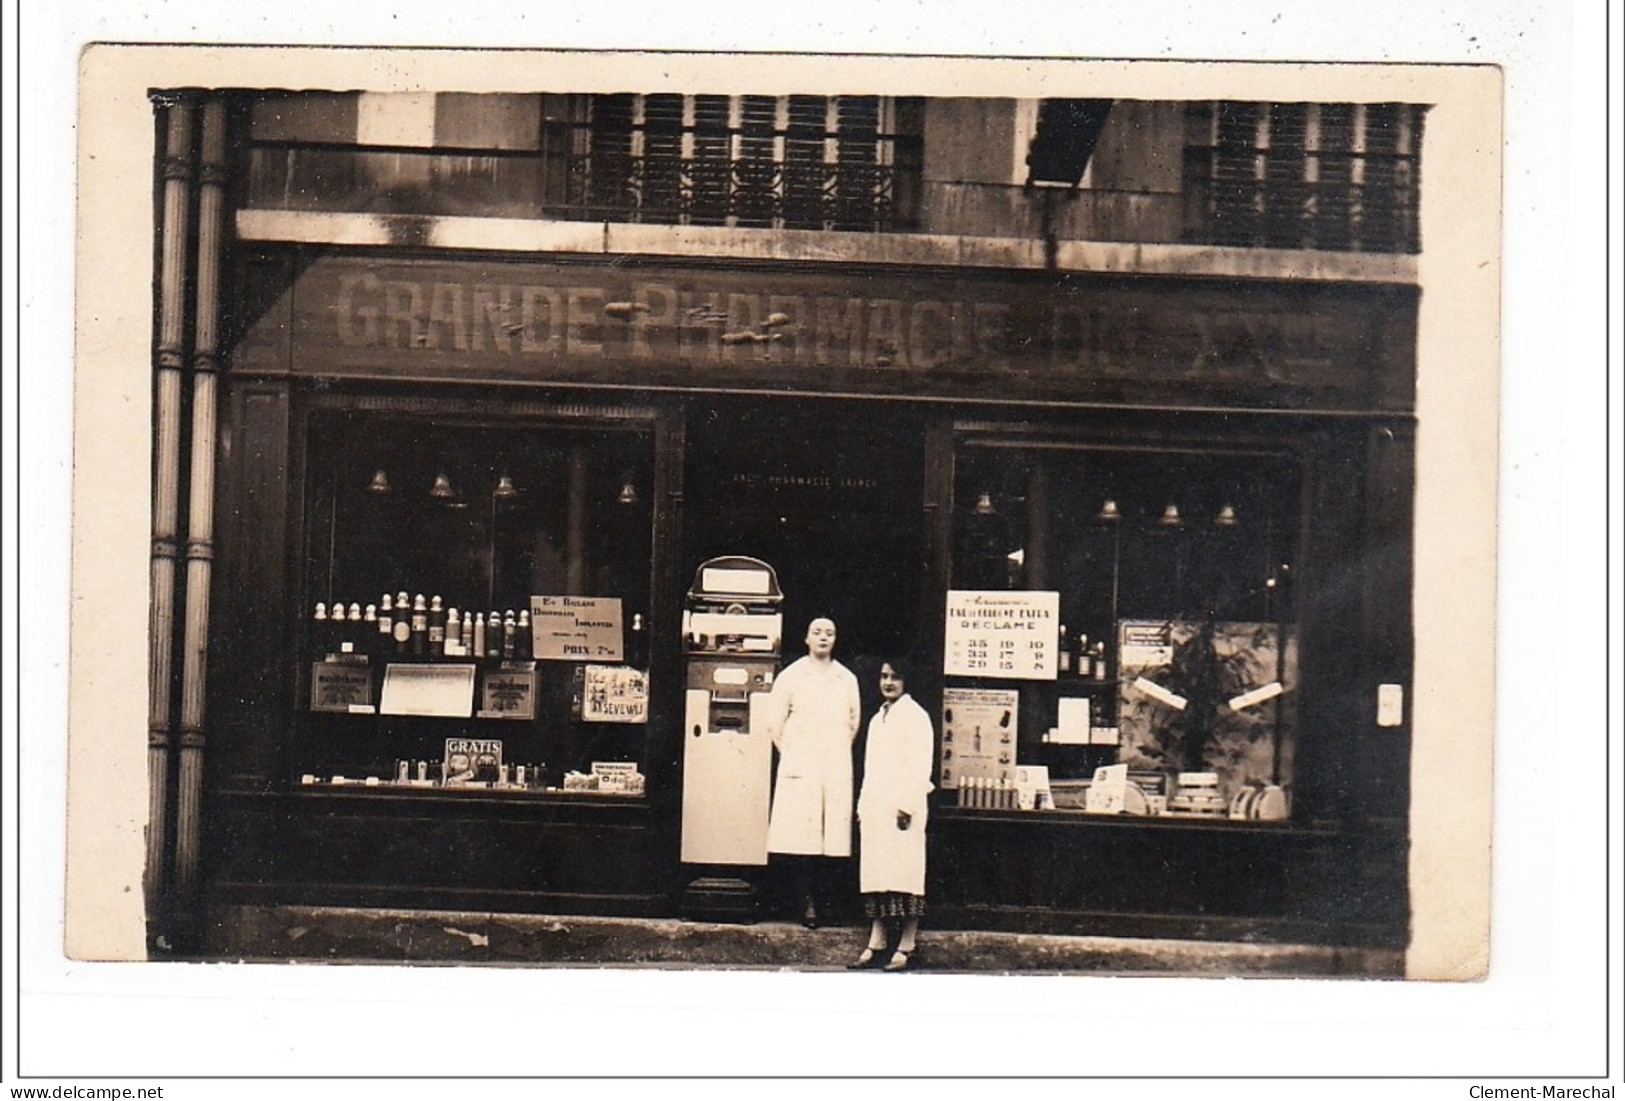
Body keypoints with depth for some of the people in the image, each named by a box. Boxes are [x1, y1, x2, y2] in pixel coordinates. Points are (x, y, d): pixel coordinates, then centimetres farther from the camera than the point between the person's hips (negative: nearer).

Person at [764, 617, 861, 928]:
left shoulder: (847, 679, 12)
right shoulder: (791, 676, 5)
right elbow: (775, 722, 6)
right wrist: (790, 755, 3)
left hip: (836, 770, 2)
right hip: (799, 768, -2)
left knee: (831, 840, -3)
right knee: (800, 837, -8)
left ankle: (818, 900, 2)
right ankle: (806, 902, -4)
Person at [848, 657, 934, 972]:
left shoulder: (915, 716, -4)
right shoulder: (878, 718, 20)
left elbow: (920, 765, -11)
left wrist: (907, 805, -18)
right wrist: (863, 804, 16)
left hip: (900, 807, -8)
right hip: (875, 806, 8)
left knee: (903, 871, -8)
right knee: (875, 874, 5)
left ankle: (906, 947, -7)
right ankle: (877, 944, 7)